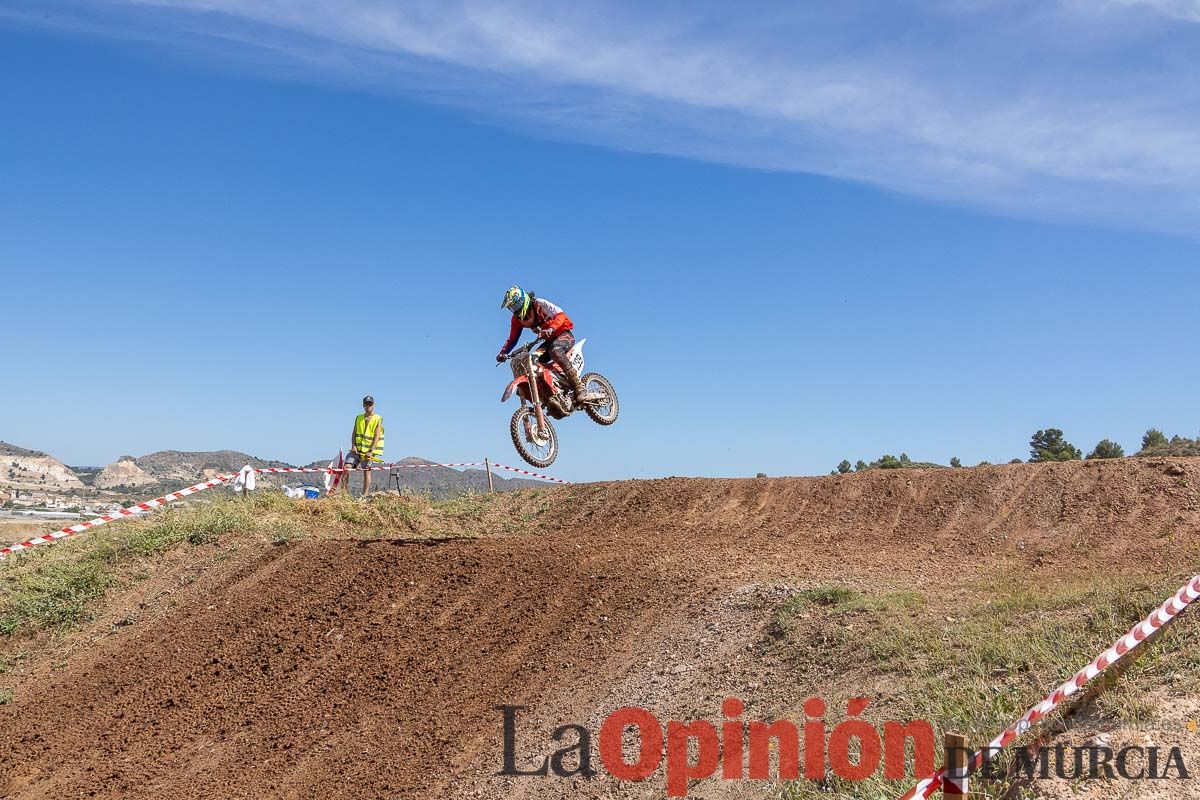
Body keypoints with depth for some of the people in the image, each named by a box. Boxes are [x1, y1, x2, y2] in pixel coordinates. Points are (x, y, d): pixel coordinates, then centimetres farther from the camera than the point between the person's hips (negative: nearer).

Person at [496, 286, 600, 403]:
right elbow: (513, 338, 4)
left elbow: (560, 315, -27)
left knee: (555, 351, -39)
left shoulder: (539, 303, -17)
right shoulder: (517, 318, 2)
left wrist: (551, 329, -45)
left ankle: (581, 391, -44)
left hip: (564, 334, -8)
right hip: (549, 340, 8)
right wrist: (503, 352, -14)